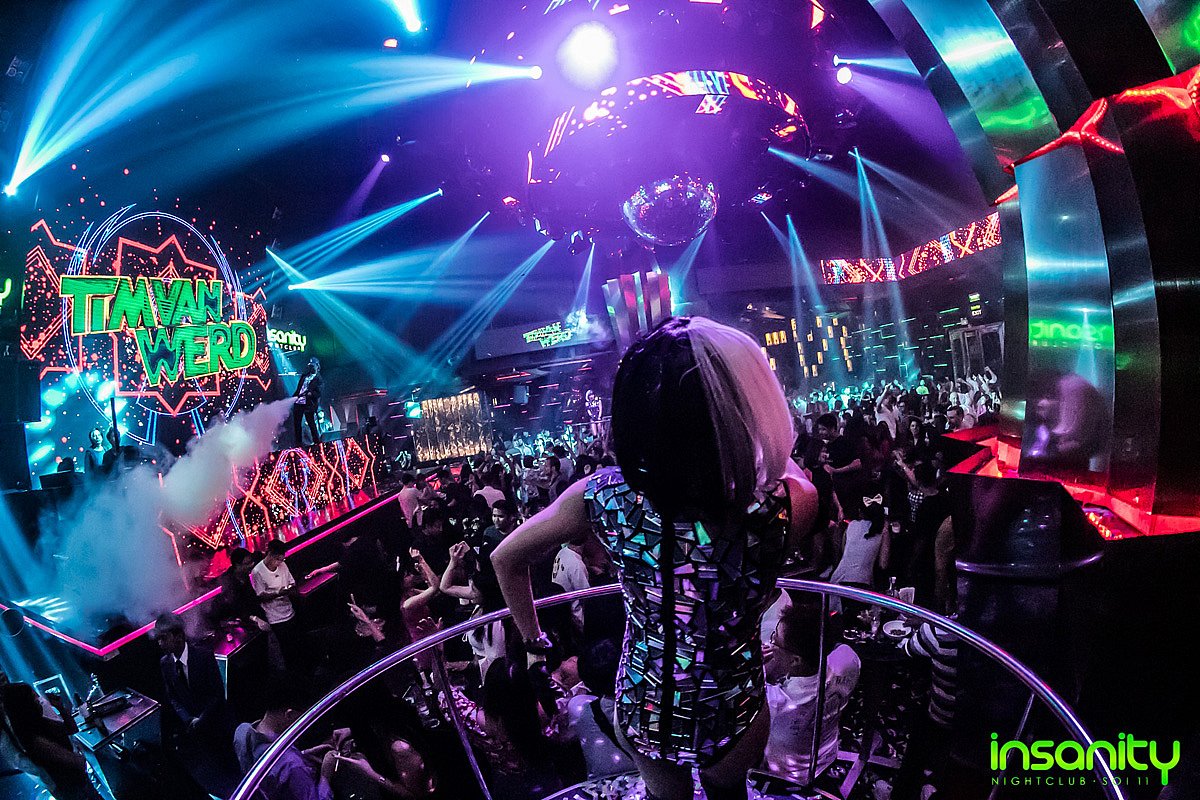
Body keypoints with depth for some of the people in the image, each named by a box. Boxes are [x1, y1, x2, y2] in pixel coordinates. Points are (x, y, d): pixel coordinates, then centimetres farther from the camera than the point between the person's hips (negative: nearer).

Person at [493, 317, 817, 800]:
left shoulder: (603, 498, -27)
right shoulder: (787, 506, -33)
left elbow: (505, 558, -9)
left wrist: (534, 642, 4)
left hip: (642, 711, 1)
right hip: (731, 718, 0)